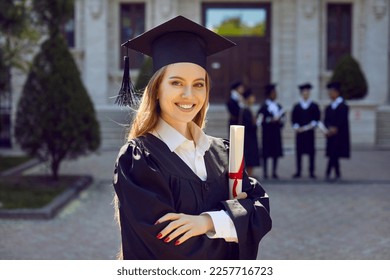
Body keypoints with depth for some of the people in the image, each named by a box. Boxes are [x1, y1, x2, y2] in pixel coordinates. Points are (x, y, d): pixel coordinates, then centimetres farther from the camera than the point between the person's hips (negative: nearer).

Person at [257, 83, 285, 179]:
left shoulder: (279, 106, 12)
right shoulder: (264, 106, -3)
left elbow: (283, 117, 15)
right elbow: (259, 119, -10)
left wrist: (280, 120, -7)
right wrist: (271, 120, -18)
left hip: (276, 132, 5)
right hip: (267, 132, -5)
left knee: (276, 152, 5)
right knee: (266, 152, -2)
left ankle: (274, 172, 12)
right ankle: (265, 172, 4)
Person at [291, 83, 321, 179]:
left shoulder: (314, 106, 6)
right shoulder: (296, 106, 8)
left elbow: (317, 118, 0)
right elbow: (293, 119, 4)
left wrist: (311, 126, -13)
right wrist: (296, 127, -11)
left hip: (310, 131, -1)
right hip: (299, 131, 1)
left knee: (311, 152, -1)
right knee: (299, 151, 2)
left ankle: (311, 172, 4)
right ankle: (298, 172, 7)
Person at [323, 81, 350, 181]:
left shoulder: (343, 106, -3)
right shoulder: (328, 108, 15)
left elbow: (342, 121, -12)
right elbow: (326, 120, 6)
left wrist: (335, 129, -22)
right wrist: (329, 128, -13)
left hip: (339, 135, -6)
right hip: (331, 135, 6)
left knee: (334, 154, -12)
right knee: (332, 155, 5)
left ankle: (328, 173, -17)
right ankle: (337, 174, 11)